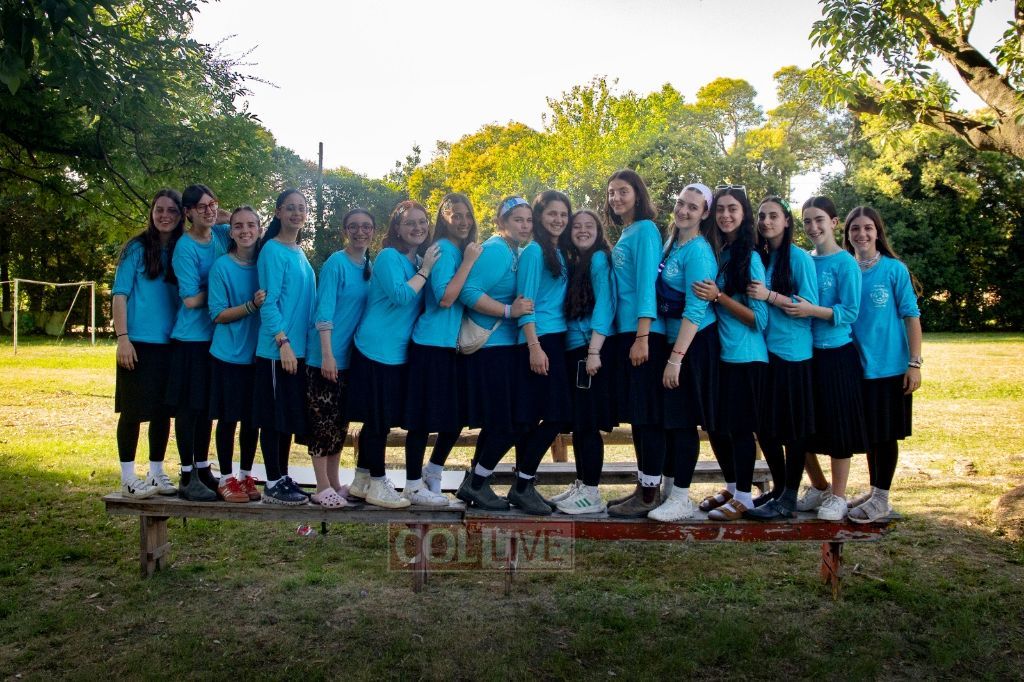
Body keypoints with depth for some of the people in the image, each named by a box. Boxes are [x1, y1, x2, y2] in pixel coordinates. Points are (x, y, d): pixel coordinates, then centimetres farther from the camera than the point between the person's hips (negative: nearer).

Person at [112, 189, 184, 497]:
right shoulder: (137, 248, -3)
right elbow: (120, 294, -7)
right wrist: (122, 338, -13)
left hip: (170, 343, 4)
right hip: (140, 343, -4)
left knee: (163, 409, 10)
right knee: (133, 410, 1)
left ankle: (156, 473, 22)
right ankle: (128, 477, 11)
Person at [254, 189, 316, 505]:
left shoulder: (300, 252, 16)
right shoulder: (273, 250, -8)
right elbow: (269, 301, -15)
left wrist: (303, 342, 15)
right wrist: (283, 341, -22)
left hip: (299, 348, 8)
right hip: (277, 349, -8)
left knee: (291, 416, 12)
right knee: (274, 417, -1)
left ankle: (283, 477, 22)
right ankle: (272, 485, 6)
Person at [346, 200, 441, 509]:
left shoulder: (419, 261, 15)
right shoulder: (389, 257, -10)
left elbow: (424, 304, 19)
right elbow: (401, 296, -22)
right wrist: (425, 270, -14)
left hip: (399, 352, 9)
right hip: (377, 349, -9)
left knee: (378, 420, 14)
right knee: (379, 419, -2)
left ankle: (361, 481, 24)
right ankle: (377, 485, 9)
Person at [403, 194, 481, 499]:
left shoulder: (465, 249, 14)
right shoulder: (444, 249, -11)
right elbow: (445, 298, -22)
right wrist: (468, 262, -17)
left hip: (455, 345, 9)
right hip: (433, 344, -8)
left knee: (455, 416, 13)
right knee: (424, 418, 0)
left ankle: (432, 473, 31)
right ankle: (413, 485, 12)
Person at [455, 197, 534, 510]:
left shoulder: (514, 252, 16)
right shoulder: (496, 250, -14)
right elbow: (469, 292, -25)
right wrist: (509, 311, -25)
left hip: (504, 346, 10)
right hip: (492, 347, -10)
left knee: (497, 422, 16)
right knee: (507, 424, -5)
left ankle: (473, 484, 27)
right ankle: (476, 485, 12)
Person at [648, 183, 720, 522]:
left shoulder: (698, 251, -16)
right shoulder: (671, 243, 11)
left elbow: (695, 310, -21)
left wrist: (676, 358, -23)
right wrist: (670, 352, 12)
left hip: (694, 344, -8)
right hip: (672, 339, 8)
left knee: (682, 421, -3)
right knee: (668, 418, 13)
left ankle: (681, 499, 6)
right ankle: (673, 490, 25)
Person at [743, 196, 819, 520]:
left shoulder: (799, 257, -5)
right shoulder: (759, 257, 11)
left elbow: (810, 306, -11)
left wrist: (770, 296, -19)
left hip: (792, 352, -6)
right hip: (764, 350, 6)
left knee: (793, 428, -1)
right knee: (764, 425, 10)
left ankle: (789, 498, 7)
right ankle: (778, 487, 25)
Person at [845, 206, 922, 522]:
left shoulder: (894, 269, -6)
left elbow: (911, 316, -6)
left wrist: (914, 363, -11)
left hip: (890, 366, -4)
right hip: (858, 365, 4)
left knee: (886, 433, 2)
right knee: (869, 433, 13)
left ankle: (882, 499, 12)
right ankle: (874, 492, 26)